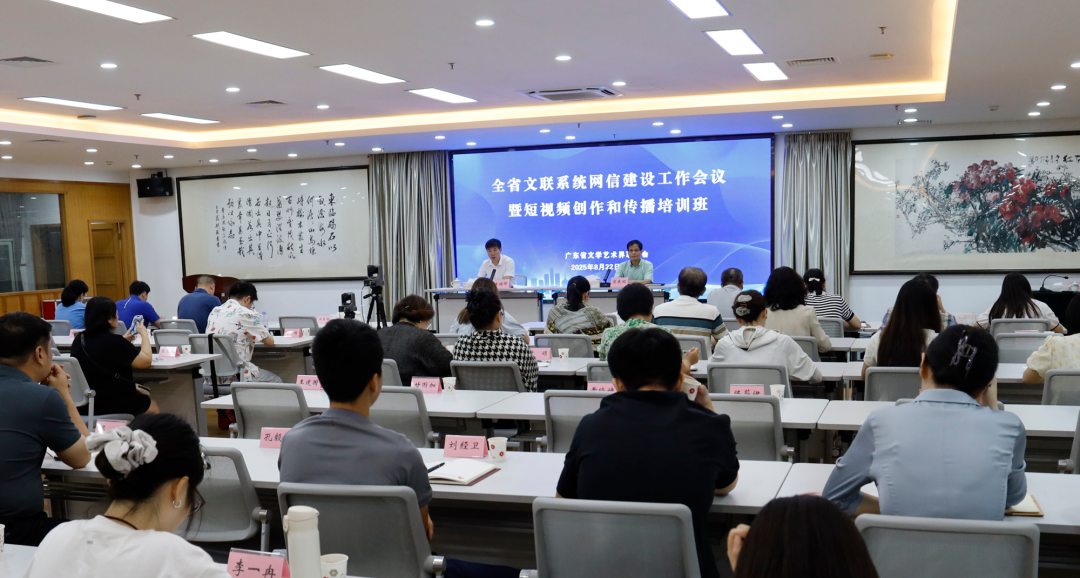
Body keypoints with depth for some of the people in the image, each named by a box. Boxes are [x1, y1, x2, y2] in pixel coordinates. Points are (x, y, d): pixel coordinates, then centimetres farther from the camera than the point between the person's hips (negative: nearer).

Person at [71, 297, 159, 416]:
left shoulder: (79, 339, 2)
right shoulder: (113, 341, -21)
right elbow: (146, 361, -16)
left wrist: (123, 341, 18)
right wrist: (144, 333, -3)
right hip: (110, 404, -8)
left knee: (144, 393, 29)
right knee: (152, 405, 21)